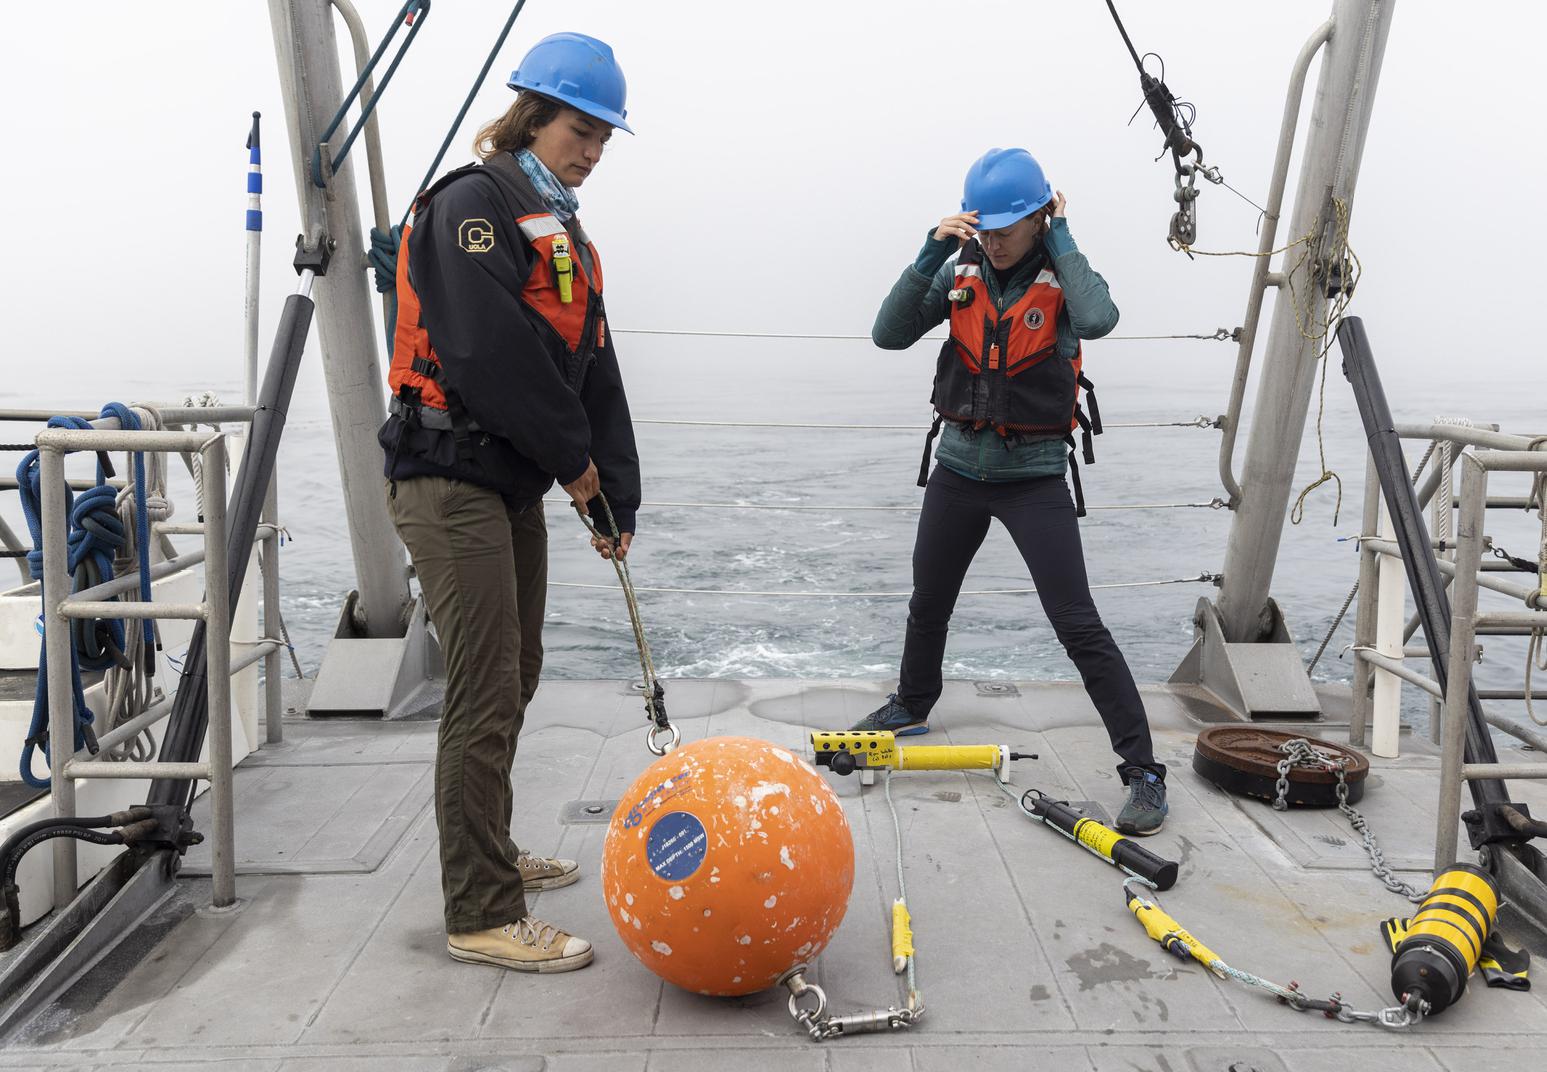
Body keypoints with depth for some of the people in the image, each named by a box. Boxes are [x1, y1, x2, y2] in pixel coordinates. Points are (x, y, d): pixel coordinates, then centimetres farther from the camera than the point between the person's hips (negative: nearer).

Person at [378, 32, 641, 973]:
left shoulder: (565, 235, 19)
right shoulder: (474, 204, -10)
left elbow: (596, 374, 14)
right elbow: (492, 352, -22)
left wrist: (616, 497, 8)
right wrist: (574, 459, -12)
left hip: (514, 486, 10)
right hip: (451, 480, -10)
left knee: (515, 679, 18)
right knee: (485, 697, -7)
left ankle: (491, 853, 36)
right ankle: (482, 916, 3)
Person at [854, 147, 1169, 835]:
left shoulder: (1063, 276, -10)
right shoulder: (961, 272, -1)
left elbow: (1098, 320, -33)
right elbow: (889, 334, -9)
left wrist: (1060, 239, -21)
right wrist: (930, 255, -18)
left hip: (1035, 477, -4)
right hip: (958, 468, 5)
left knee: (1079, 627, -9)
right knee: (929, 602, 22)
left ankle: (1144, 772, -1)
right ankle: (913, 703, 49)